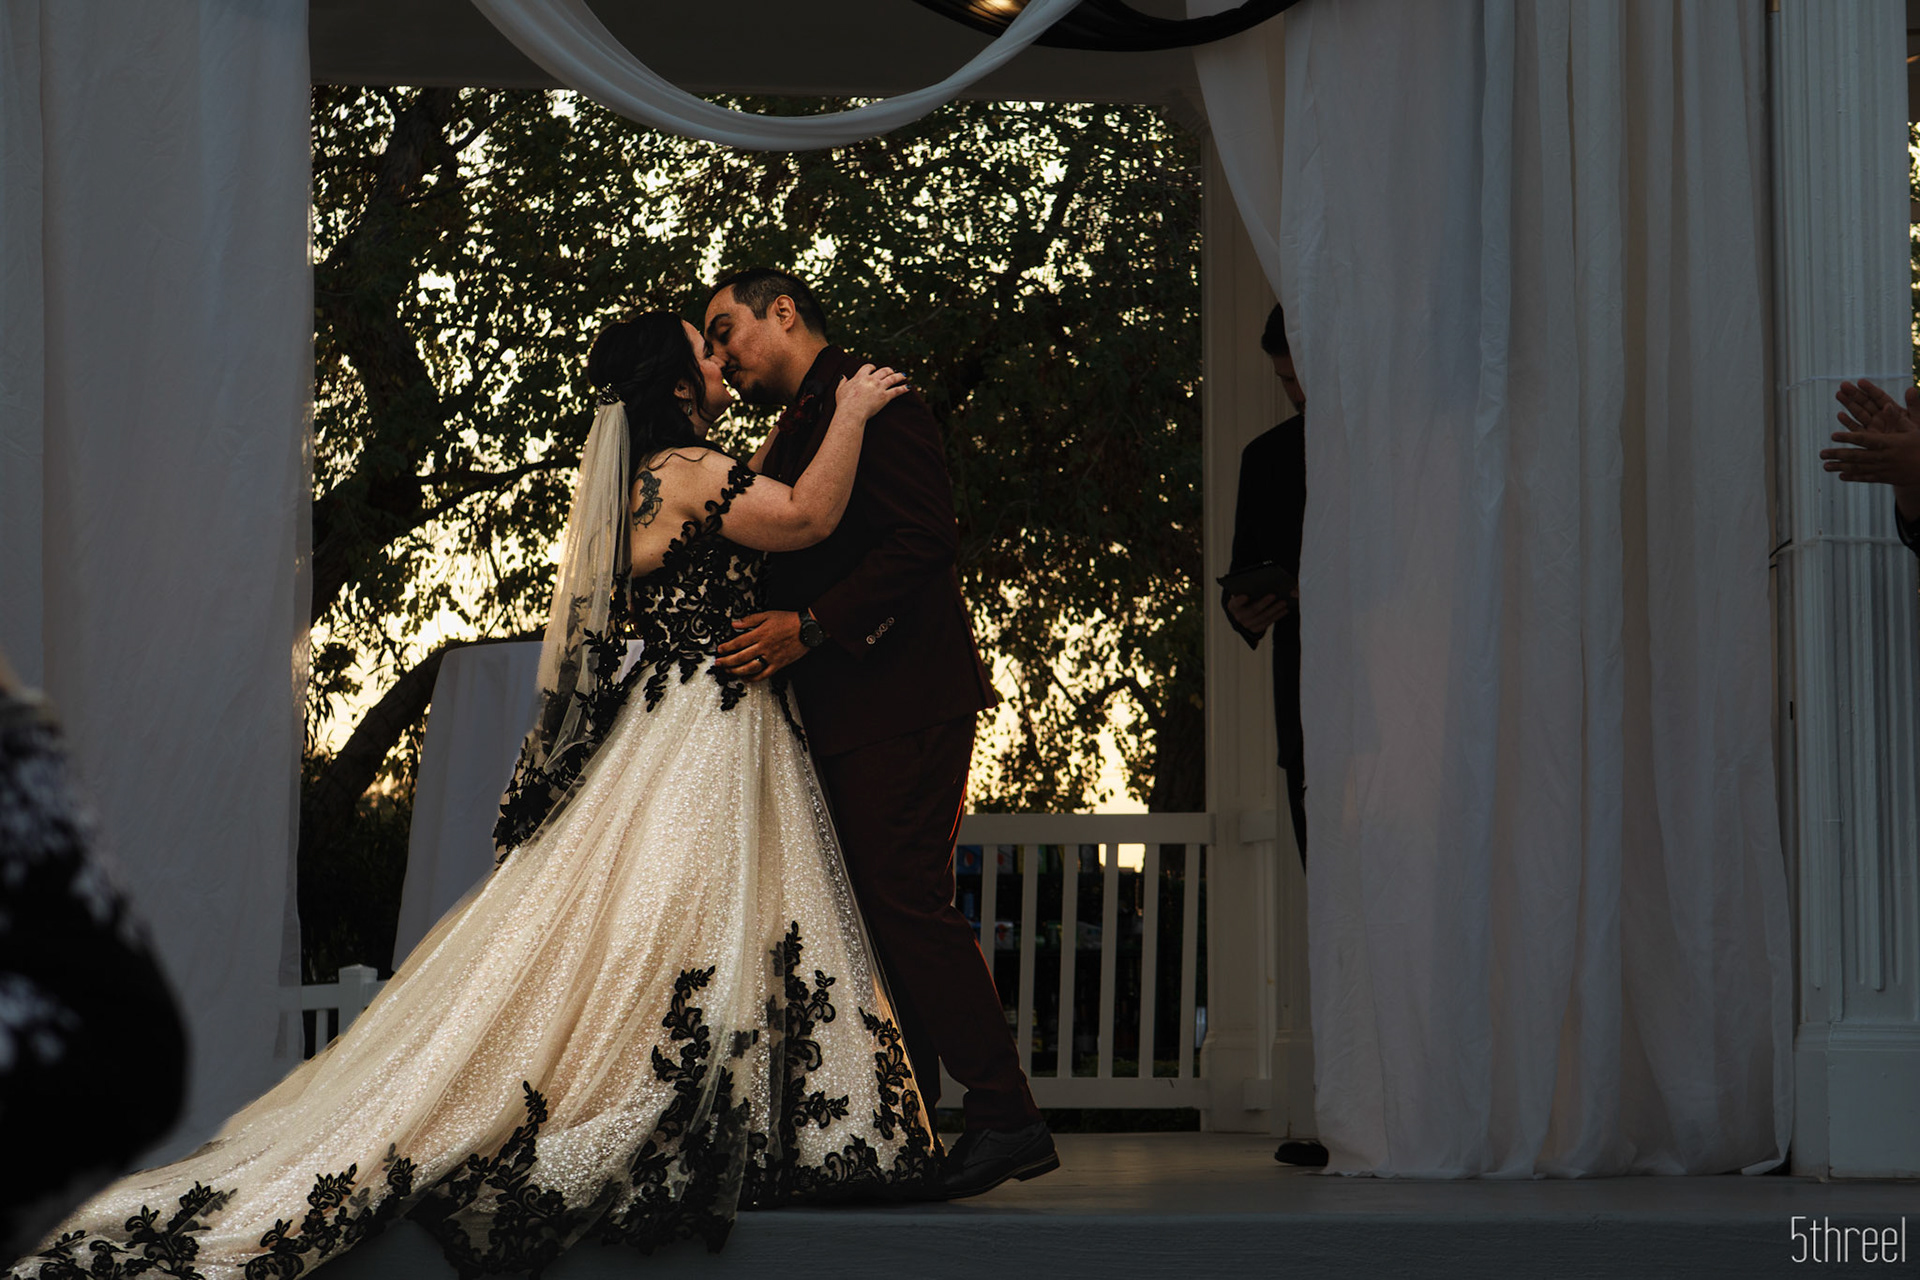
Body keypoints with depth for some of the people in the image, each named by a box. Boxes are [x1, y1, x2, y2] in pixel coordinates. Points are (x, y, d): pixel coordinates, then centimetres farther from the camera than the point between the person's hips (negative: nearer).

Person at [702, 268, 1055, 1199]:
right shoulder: (794, 435, 23)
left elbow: (924, 536, -18)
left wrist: (811, 626, -23)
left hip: (897, 696, -10)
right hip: (841, 712, 10)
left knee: (907, 902, -14)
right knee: (873, 910, 8)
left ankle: (1005, 1117, -12)